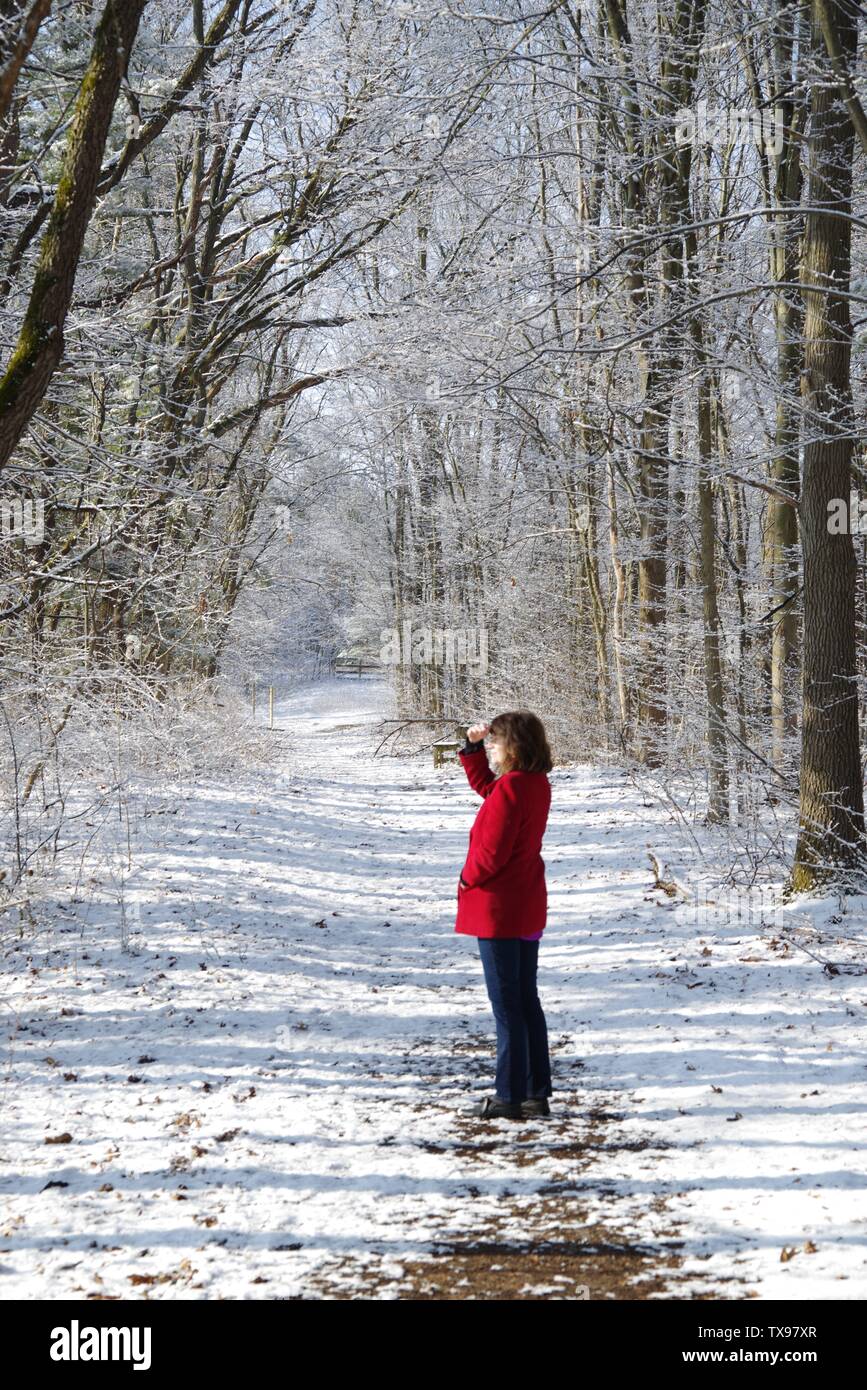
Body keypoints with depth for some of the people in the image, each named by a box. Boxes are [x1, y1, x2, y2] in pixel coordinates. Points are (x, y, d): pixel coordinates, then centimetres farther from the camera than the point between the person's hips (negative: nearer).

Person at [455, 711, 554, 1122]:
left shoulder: (509, 788, -21)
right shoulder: (537, 784, 8)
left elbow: (492, 851, -22)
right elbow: (483, 784, 25)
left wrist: (467, 880, -5)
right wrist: (472, 747, 13)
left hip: (498, 907, -9)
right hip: (528, 908, 9)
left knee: (506, 1004, -3)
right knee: (526, 999, 14)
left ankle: (510, 1097, 3)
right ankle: (537, 1093, 19)